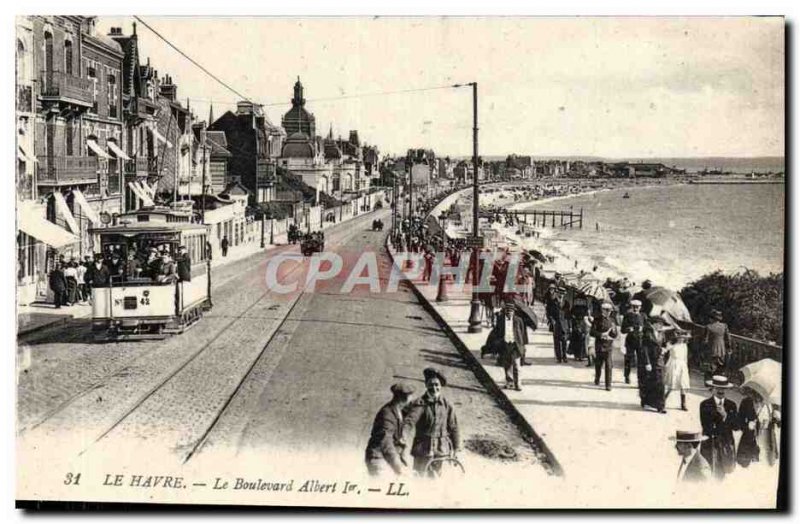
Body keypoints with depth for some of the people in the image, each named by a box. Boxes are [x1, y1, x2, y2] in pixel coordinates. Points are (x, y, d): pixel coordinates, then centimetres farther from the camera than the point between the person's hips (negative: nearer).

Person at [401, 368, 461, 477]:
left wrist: (456, 449, 7)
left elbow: (453, 428, 9)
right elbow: (410, 421, -21)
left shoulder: (447, 406, 4)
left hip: (441, 450, 3)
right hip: (423, 448, -3)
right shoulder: (419, 404, -7)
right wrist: (404, 437, -38)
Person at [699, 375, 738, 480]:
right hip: (710, 445, -3)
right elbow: (705, 425, -8)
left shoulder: (731, 405, 9)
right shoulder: (705, 405, 0)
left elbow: (736, 425, 0)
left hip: (727, 445, 3)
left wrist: (725, 415, -12)